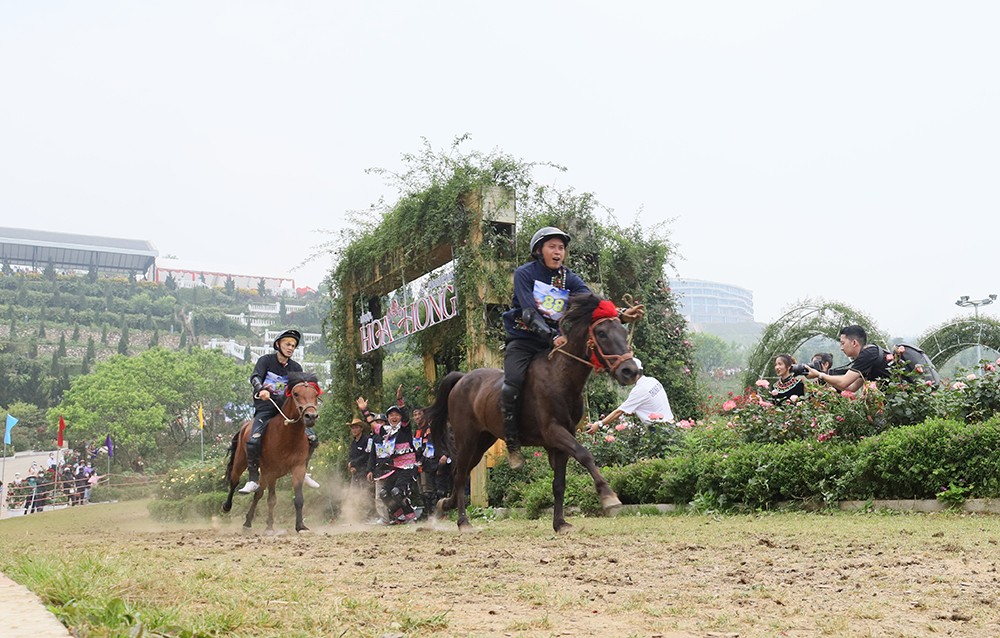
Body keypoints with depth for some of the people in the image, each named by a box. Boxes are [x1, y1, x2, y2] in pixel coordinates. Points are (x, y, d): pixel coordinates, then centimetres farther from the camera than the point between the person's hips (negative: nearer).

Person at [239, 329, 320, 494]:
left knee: (312, 438, -7)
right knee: (253, 441, -26)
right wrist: (261, 389, -38)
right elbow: (255, 377, -17)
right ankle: (253, 480, -12)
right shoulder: (266, 360, -1)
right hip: (265, 408, -4)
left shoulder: (296, 368, 9)